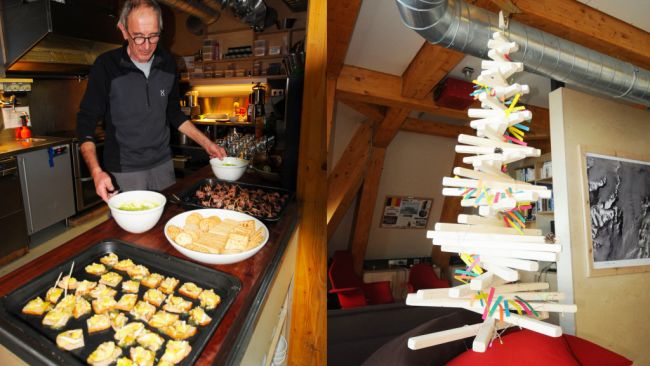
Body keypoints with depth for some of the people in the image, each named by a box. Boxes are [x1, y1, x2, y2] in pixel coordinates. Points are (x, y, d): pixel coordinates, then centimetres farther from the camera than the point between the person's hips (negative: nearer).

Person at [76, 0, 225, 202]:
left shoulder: (167, 63, 0)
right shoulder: (106, 66, -12)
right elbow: (86, 121, -9)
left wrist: (206, 143, 2)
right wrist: (96, 171, -23)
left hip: (163, 164, 4)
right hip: (123, 171, -3)